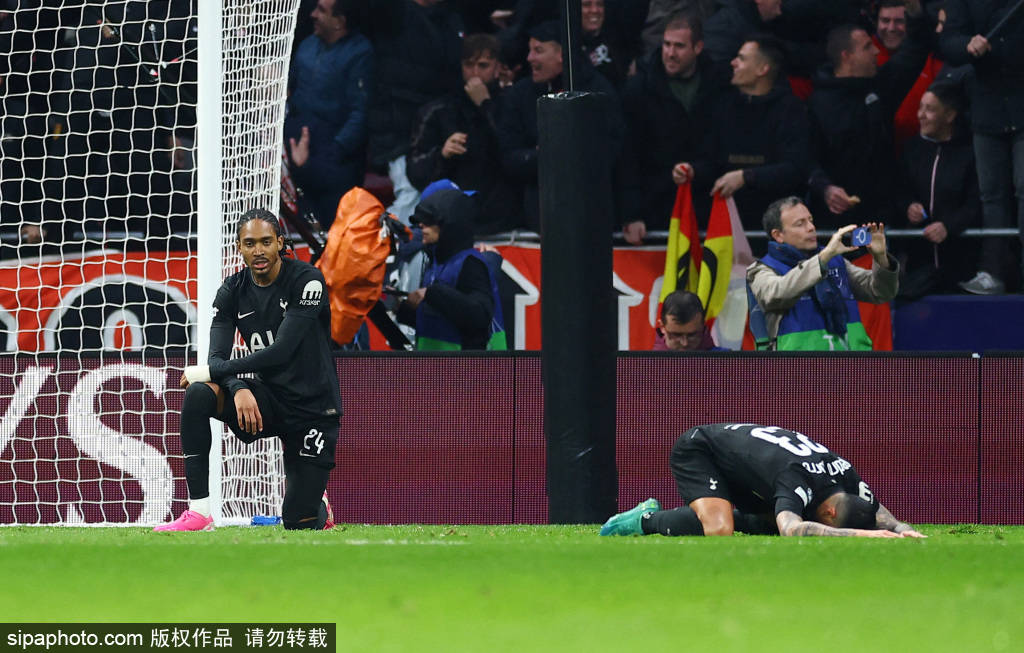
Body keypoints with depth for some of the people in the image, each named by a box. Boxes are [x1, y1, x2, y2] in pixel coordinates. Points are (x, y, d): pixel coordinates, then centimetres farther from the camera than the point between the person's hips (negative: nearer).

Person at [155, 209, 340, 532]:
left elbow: (280, 353, -25)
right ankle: (198, 514, -25)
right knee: (197, 393, -27)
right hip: (267, 399, 4)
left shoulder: (306, 281, -16)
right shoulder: (232, 291, -1)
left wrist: (208, 371, -22)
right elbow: (218, 357, -10)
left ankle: (318, 502, 32)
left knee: (299, 523, -9)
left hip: (313, 409, -4)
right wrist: (238, 389, -34)